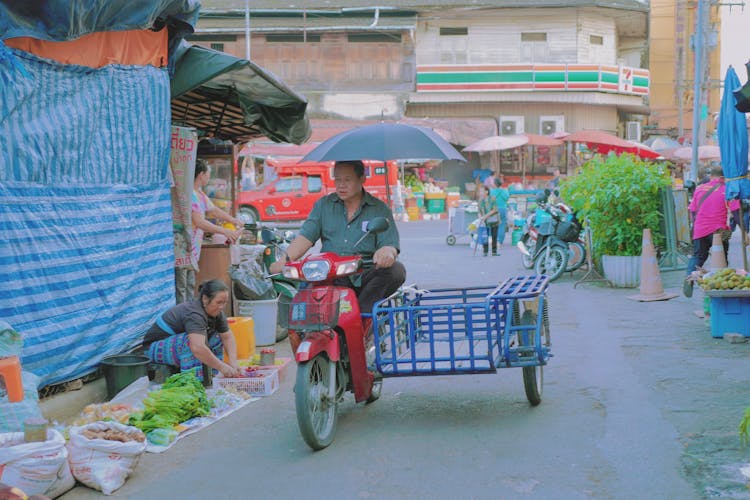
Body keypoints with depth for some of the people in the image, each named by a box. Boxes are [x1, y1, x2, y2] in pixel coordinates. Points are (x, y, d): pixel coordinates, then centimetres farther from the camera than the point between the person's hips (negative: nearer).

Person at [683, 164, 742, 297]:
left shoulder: (699, 189, 7)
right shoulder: (726, 190, -4)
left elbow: (692, 211, 13)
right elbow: (736, 211, -8)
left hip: (700, 230, 3)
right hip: (718, 230, -3)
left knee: (698, 256, 15)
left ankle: (690, 276, -10)